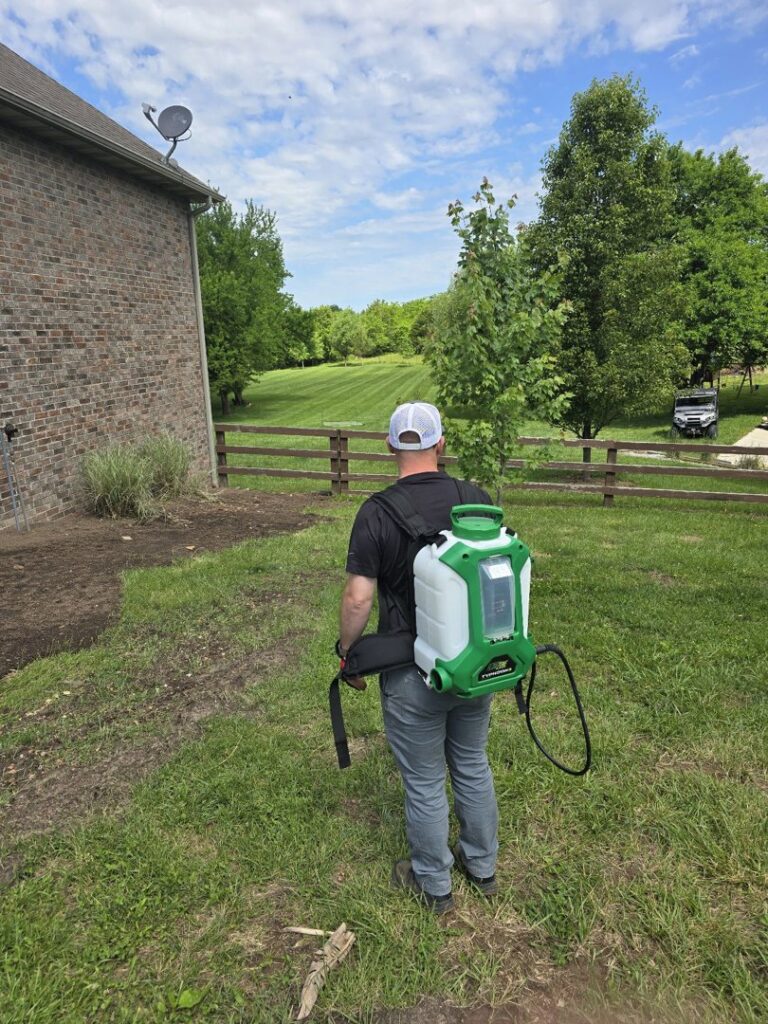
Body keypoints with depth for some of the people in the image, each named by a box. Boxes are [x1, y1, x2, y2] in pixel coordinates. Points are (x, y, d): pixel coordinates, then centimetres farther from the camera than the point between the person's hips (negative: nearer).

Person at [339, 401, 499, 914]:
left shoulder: (377, 513, -18)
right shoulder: (479, 499, -6)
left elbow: (358, 599, -18)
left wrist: (348, 654, -1)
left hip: (412, 674, -4)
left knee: (424, 782, 15)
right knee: (473, 765, 24)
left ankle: (434, 884, 35)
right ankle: (482, 865, 43)